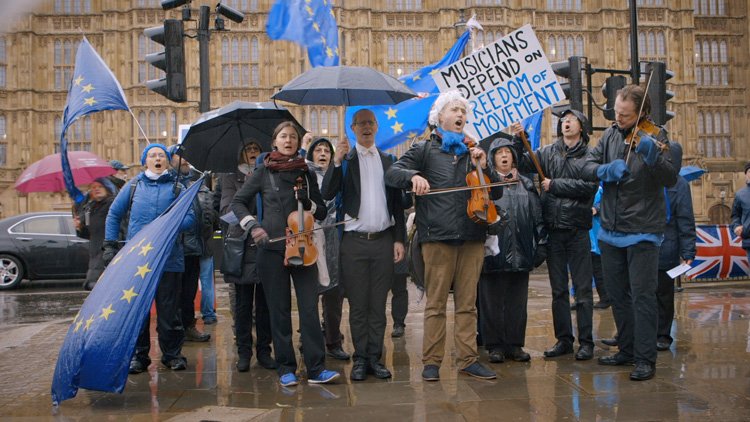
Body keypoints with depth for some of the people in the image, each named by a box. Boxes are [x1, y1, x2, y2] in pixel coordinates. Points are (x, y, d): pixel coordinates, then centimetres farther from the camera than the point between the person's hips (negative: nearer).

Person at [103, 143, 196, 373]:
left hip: (168, 257, -1)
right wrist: (110, 245, 11)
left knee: (169, 308, 1)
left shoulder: (177, 188, 9)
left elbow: (190, 218, 1)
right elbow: (114, 214, 18)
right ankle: (138, 355, 15)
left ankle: (172, 353, 14)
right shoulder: (134, 186, 12)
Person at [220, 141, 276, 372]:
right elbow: (226, 210, -2)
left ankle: (264, 350, 14)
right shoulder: (231, 178, 10)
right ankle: (244, 352, 13)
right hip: (242, 246, -1)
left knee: (265, 302, 4)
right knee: (243, 304, 3)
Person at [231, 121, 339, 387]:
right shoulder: (264, 172, 7)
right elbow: (238, 202, 10)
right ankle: (286, 368, 14)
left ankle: (316, 369, 1)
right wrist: (252, 225, -6)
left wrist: (307, 203, -7)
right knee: (279, 310, 3)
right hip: (272, 248, -1)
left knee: (310, 308, -5)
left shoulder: (306, 174, 12)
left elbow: (322, 212, 13)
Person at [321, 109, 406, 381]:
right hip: (354, 241, -1)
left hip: (383, 240, 2)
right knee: (357, 305, 3)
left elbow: (397, 202, 12)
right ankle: (360, 358, 14)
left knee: (378, 304, 6)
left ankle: (375, 358, 15)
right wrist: (336, 162, -17)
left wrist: (399, 239, 5)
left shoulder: (388, 161, 13)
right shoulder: (345, 160, 7)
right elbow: (327, 194, -6)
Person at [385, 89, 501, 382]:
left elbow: (496, 193, 16)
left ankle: (468, 360, 15)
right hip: (438, 237, -3)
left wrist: (484, 167, 0)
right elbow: (391, 174, 1)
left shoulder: (471, 152, 18)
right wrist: (413, 176, -19)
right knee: (436, 303, 0)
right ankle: (431, 362, 10)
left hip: (472, 237, 3)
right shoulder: (425, 150, 10)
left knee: (467, 303, 7)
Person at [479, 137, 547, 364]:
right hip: (494, 251, -3)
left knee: (517, 300, 7)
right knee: (492, 300, 1)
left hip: (520, 252, 3)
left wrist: (541, 245, 10)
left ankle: (514, 344, 17)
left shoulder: (526, 184, 16)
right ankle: (495, 345, 11)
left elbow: (537, 217, 16)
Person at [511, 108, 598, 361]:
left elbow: (588, 186, -13)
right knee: (558, 290, 10)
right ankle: (563, 339, 20)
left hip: (578, 229, -3)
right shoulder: (548, 152, 10)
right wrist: (518, 140, -9)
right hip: (553, 229, 3)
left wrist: (554, 185, -10)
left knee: (582, 289, 1)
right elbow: (522, 164, 2)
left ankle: (586, 342, 11)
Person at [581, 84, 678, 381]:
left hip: (642, 233, -6)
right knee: (617, 295, 14)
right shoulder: (611, 135, 7)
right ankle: (627, 350, 28)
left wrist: (652, 156, -37)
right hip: (611, 232, 6)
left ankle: (646, 359, 4)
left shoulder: (655, 136, -8)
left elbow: (670, 180, -19)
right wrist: (606, 170, -20)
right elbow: (587, 168, 1)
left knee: (643, 296, -6)